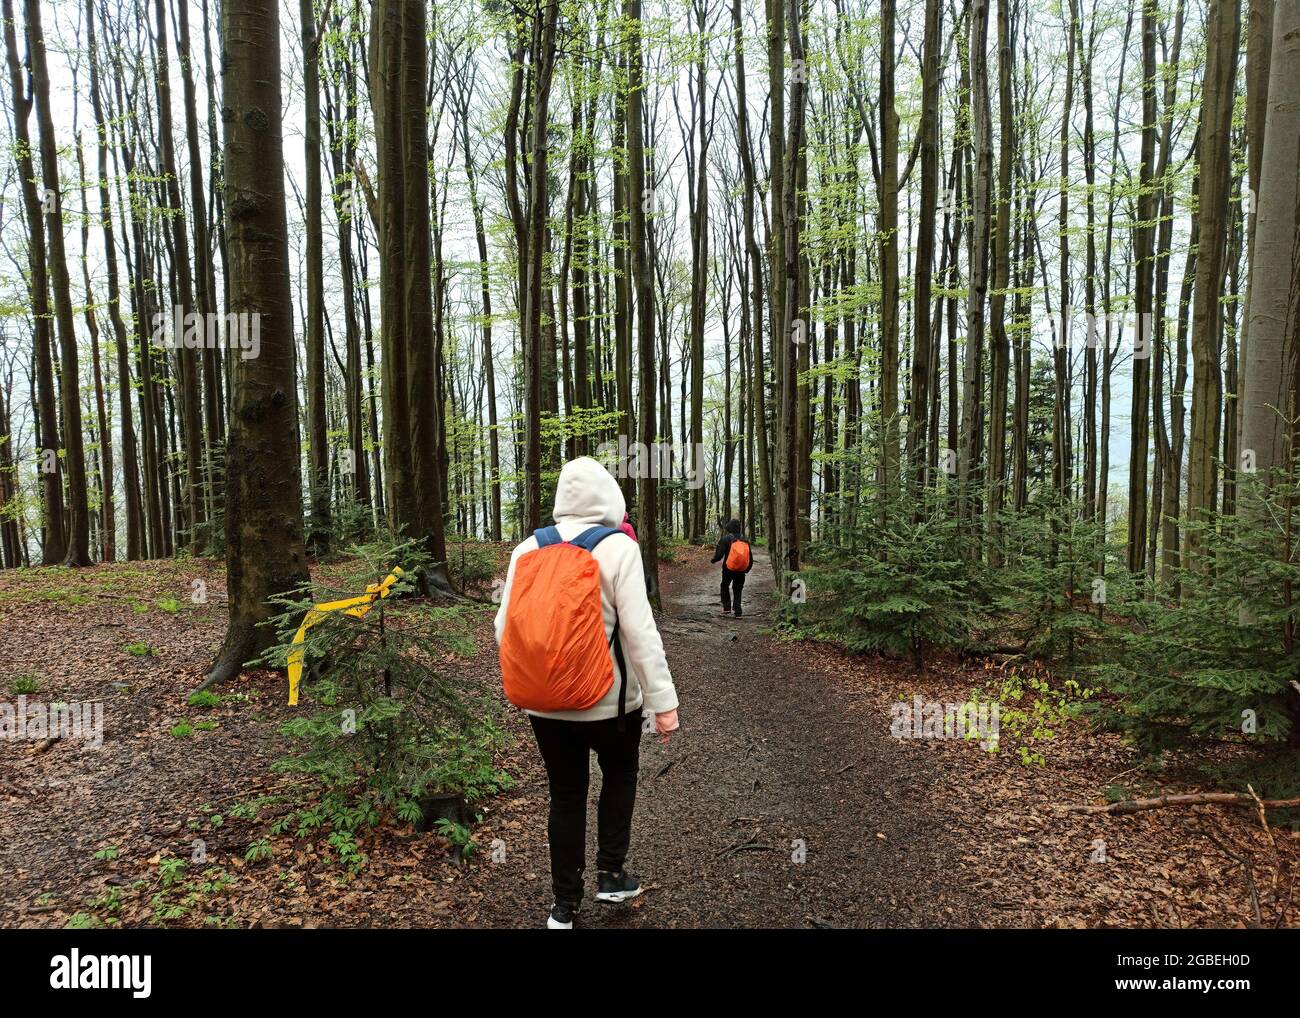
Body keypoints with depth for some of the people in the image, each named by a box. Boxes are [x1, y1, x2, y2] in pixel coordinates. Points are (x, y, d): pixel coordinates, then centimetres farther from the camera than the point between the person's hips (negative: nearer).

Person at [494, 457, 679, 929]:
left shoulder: (528, 548, 0)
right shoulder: (618, 547, -12)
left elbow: (505, 627, 3)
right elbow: (640, 631, -17)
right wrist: (663, 700, -12)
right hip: (608, 699, -3)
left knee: (565, 797, 17)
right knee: (620, 775, 24)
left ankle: (564, 905, 26)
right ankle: (610, 875, 28)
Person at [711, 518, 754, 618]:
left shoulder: (725, 539, -11)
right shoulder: (745, 539, 3)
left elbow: (719, 555, -15)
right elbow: (750, 558, 7)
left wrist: (713, 560, 6)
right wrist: (747, 569, 21)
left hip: (728, 569, -3)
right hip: (741, 571, 3)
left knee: (725, 586, 21)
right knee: (738, 590, 14)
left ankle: (727, 607, 13)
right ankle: (737, 612, 6)